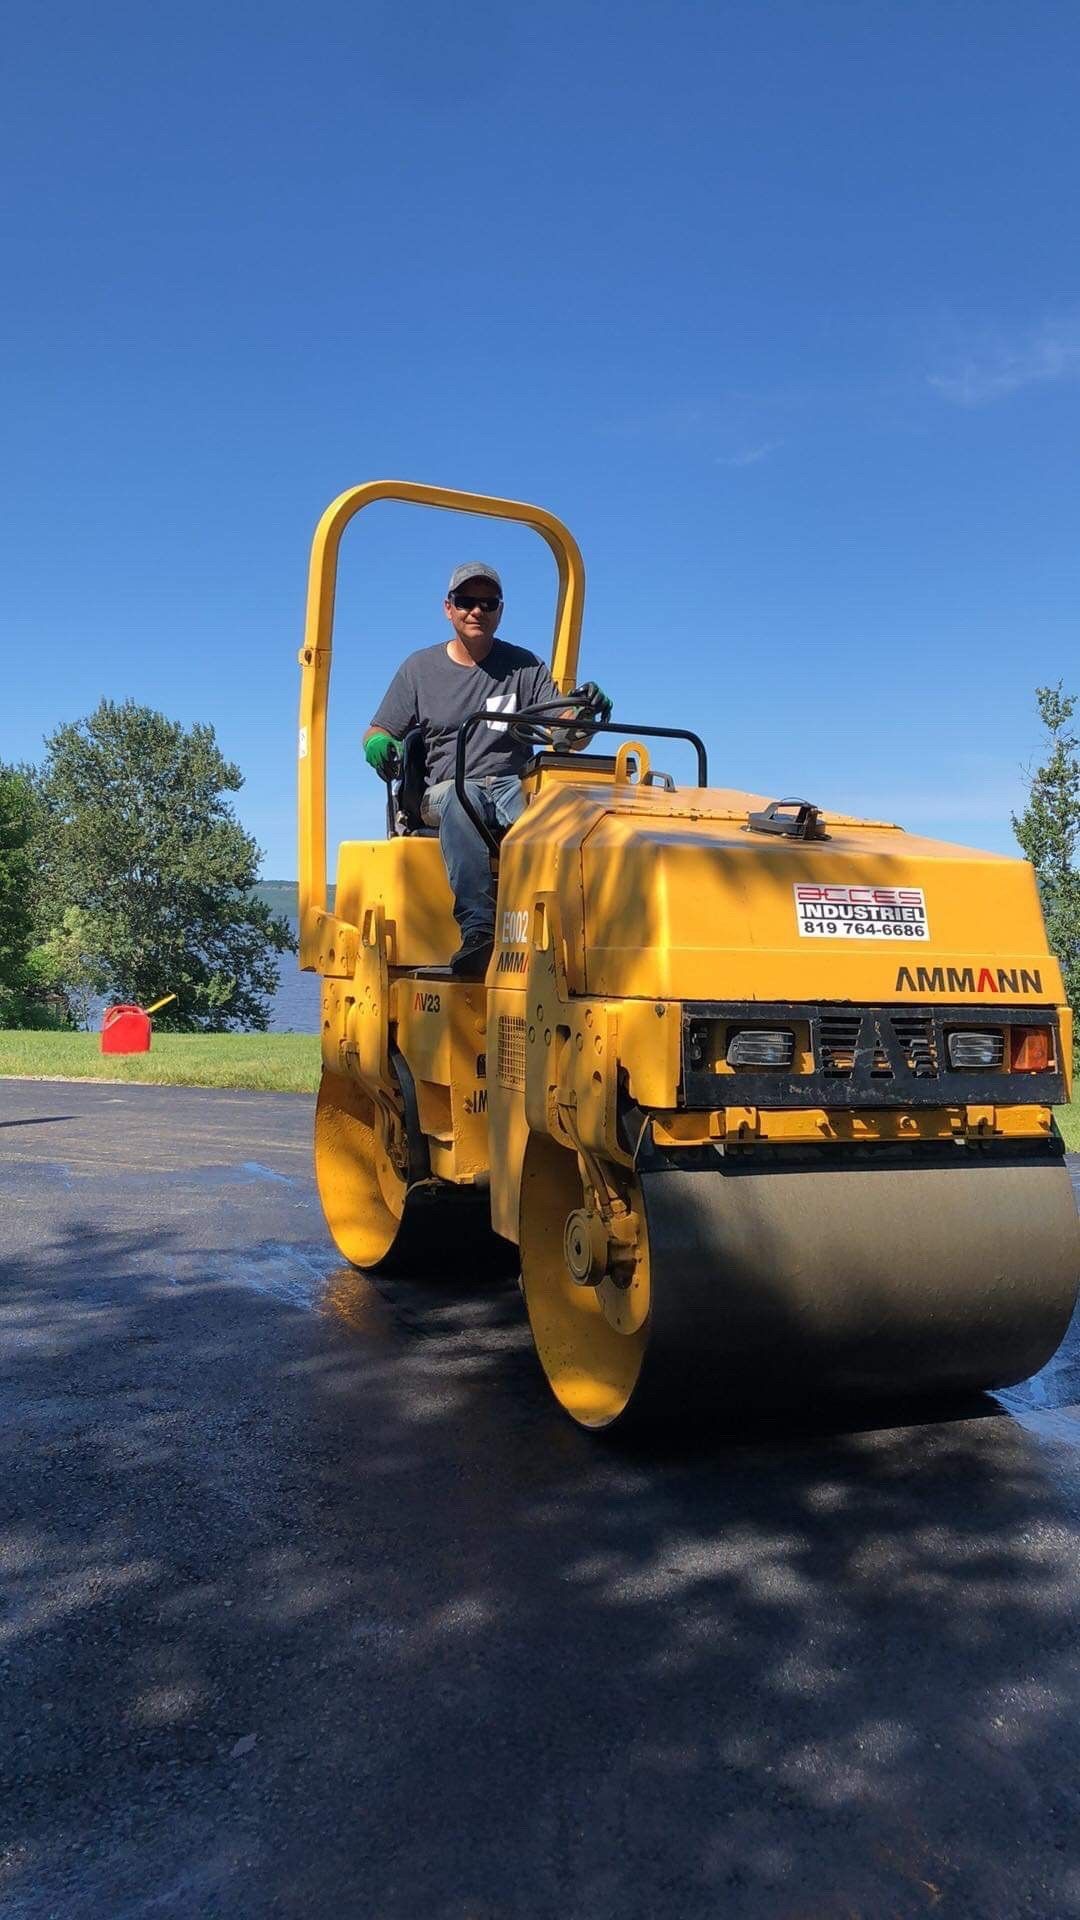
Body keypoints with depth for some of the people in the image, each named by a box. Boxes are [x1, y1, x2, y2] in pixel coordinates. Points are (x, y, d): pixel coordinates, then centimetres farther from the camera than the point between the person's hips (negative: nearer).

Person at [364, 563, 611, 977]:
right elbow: (377, 732, 16)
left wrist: (581, 711, -21)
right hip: (442, 792, 0)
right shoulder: (420, 668, 14)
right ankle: (478, 930, -51)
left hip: (513, 785, 1)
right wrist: (377, 744, -10)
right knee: (461, 798, -39)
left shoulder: (524, 667, 12)